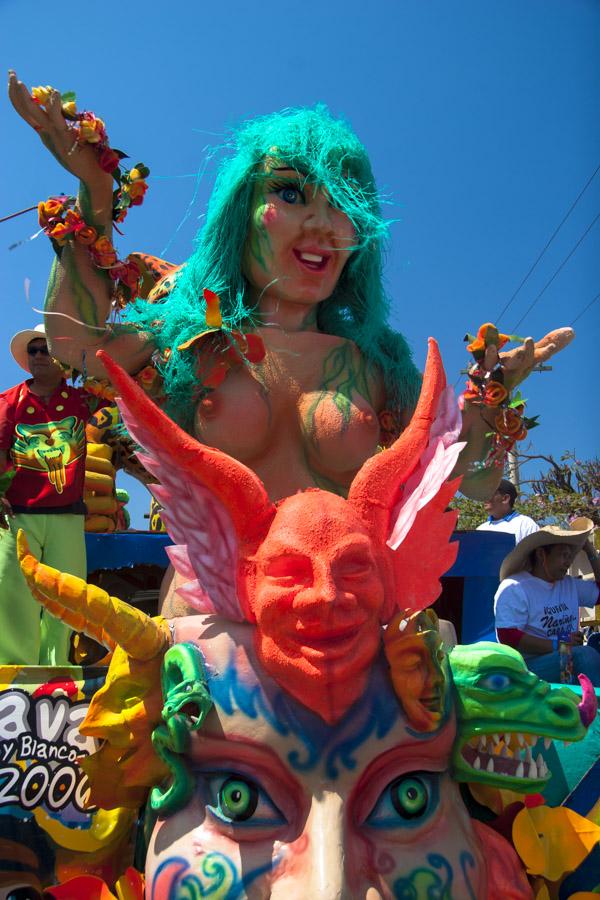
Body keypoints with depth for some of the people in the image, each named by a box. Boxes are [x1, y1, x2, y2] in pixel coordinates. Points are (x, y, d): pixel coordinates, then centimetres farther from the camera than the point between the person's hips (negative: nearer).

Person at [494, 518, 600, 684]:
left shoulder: (570, 585, 22)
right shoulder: (513, 588, -5)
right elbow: (508, 637, -14)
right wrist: (556, 645, -18)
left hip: (571, 659, 7)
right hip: (529, 665, -7)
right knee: (585, 654, -33)